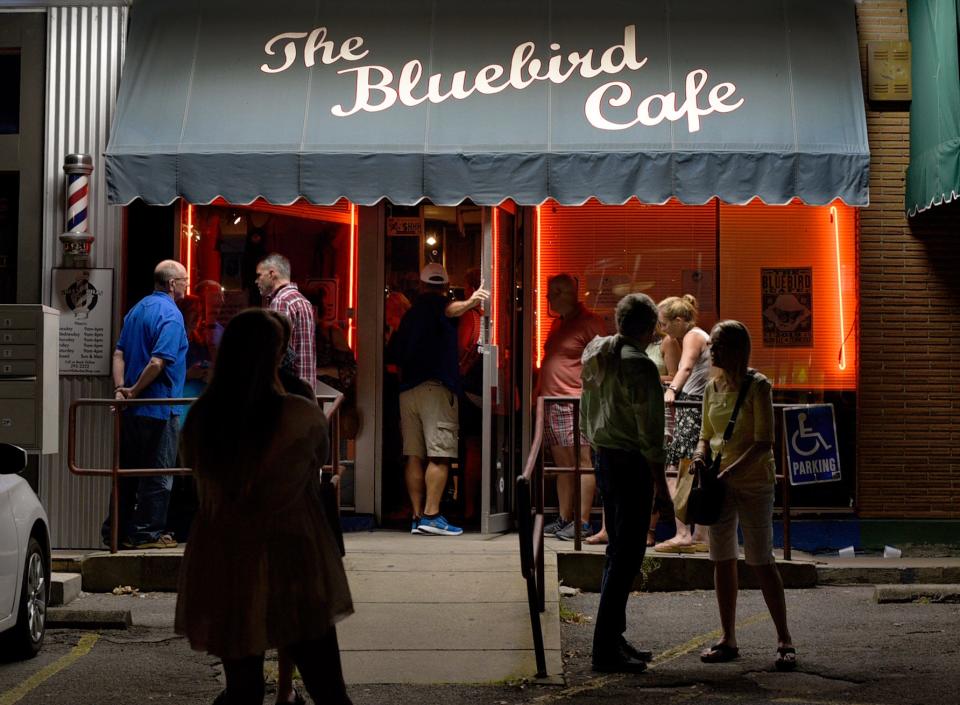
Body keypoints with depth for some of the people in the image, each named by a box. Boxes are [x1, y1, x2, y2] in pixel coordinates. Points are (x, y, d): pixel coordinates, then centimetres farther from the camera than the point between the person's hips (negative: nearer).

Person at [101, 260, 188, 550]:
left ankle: (116, 531, 18)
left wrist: (120, 389, 0)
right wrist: (135, 391, -12)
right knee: (157, 473, 1)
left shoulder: (137, 309, 13)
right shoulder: (170, 314, -14)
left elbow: (119, 353, 8)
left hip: (133, 409, 8)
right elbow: (158, 362, -23)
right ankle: (147, 533, 4)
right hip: (159, 408, -8)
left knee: (127, 471, 14)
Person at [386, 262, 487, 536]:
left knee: (414, 455, 4)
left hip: (407, 388, 7)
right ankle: (431, 515, -16)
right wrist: (469, 303, -44)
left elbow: (393, 354, 26)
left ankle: (417, 517, 2)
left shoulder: (410, 313, 20)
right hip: (436, 387, -7)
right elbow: (450, 310, -24)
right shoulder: (436, 303, 1)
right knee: (439, 455, -8)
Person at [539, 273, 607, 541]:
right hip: (552, 402, 9)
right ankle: (564, 519, 15)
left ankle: (582, 522, -10)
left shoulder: (589, 322, -6)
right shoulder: (557, 323, 20)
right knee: (563, 464, 11)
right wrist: (541, 393, 23)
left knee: (583, 461, -8)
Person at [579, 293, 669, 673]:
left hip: (604, 459, 9)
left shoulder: (596, 356, 9)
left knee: (617, 551, 16)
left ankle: (614, 639, 22)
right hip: (631, 464, -9)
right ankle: (605, 648, -6)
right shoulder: (639, 366, -17)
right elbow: (649, 427, -16)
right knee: (626, 556, -6)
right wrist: (659, 475, -11)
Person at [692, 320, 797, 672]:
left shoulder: (758, 386, -10)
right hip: (720, 483, 6)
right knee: (722, 559, 7)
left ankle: (784, 640, 3)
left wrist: (732, 471, -25)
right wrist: (700, 455, -5)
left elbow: (763, 443, -16)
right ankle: (728, 639, 14)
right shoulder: (712, 388, 8)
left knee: (761, 560, -6)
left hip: (754, 482, -6)